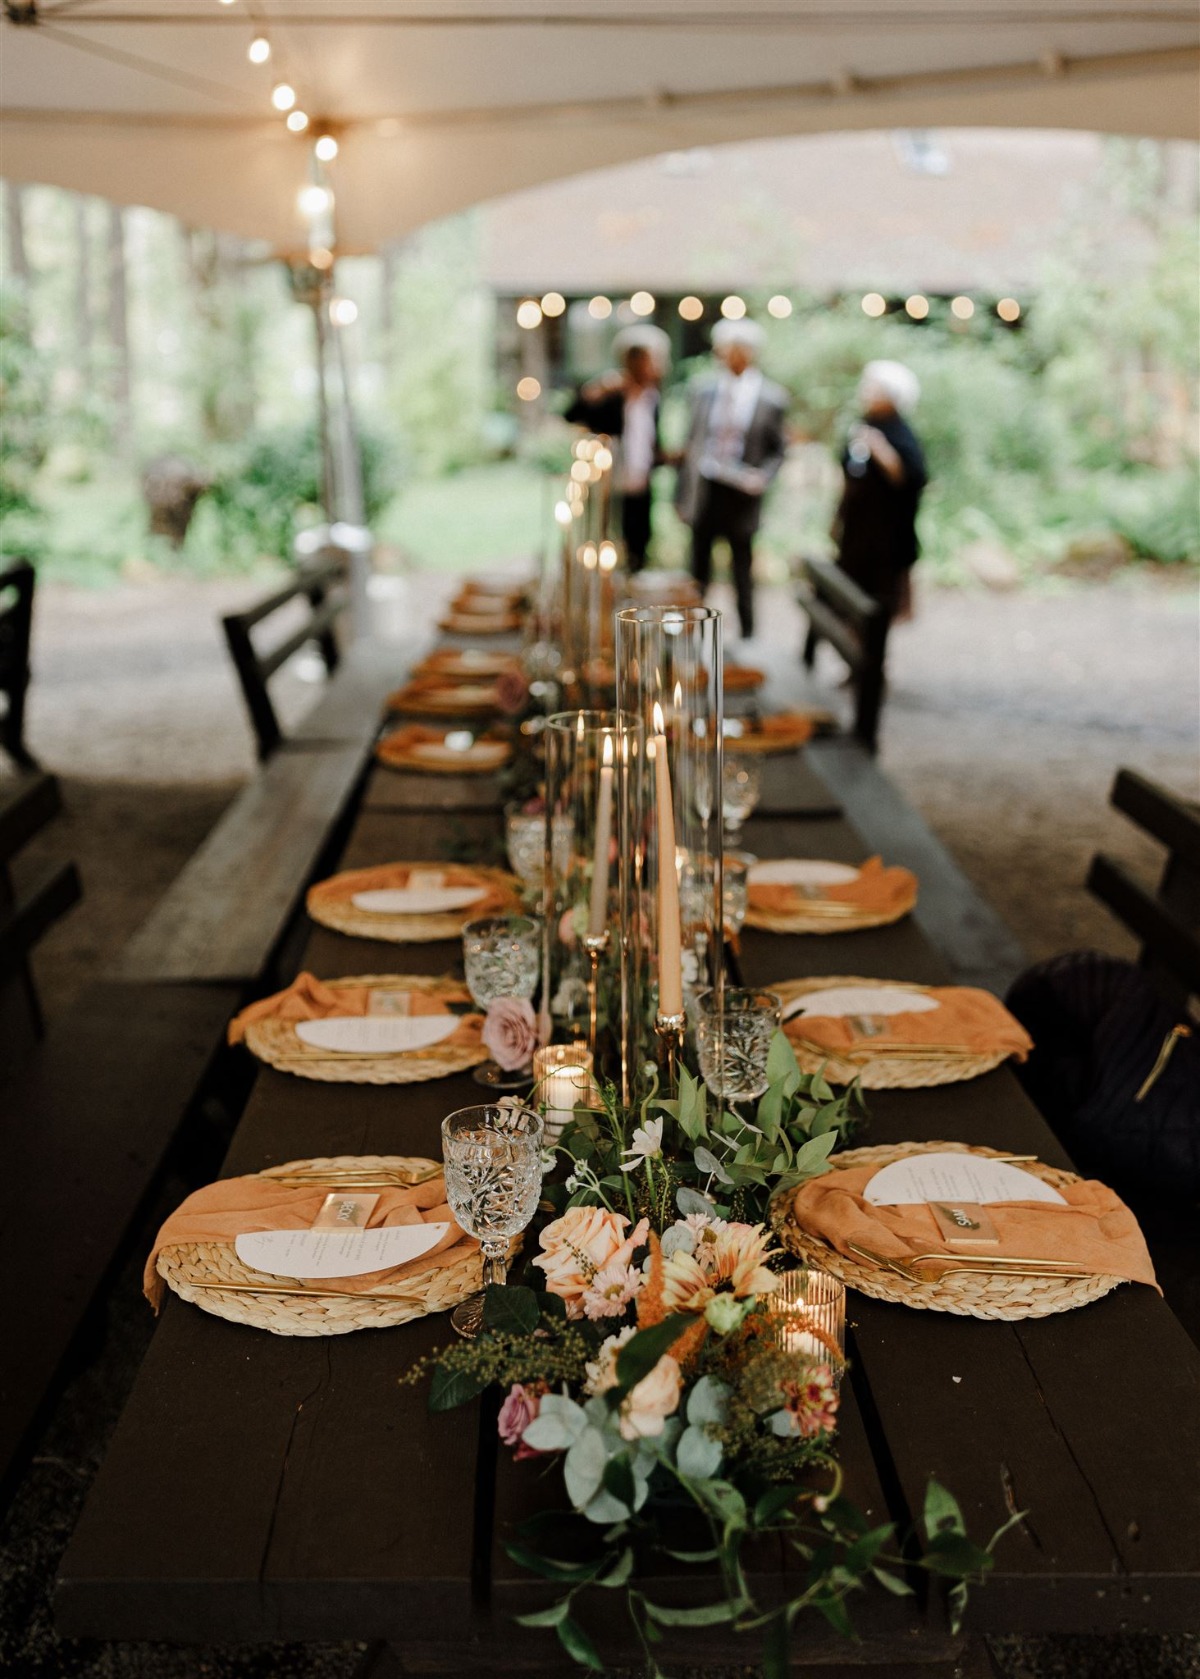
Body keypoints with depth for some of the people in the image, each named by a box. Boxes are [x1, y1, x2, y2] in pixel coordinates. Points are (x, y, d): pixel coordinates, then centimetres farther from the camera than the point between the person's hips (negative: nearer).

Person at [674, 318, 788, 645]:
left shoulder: (772, 398, -3)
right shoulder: (705, 391, 6)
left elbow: (777, 450, 3)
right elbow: (692, 443, 9)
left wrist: (762, 477, -16)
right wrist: (682, 495, 7)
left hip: (742, 493, -3)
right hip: (704, 491, 3)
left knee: (742, 568, 6)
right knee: (699, 568, 9)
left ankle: (746, 634, 18)